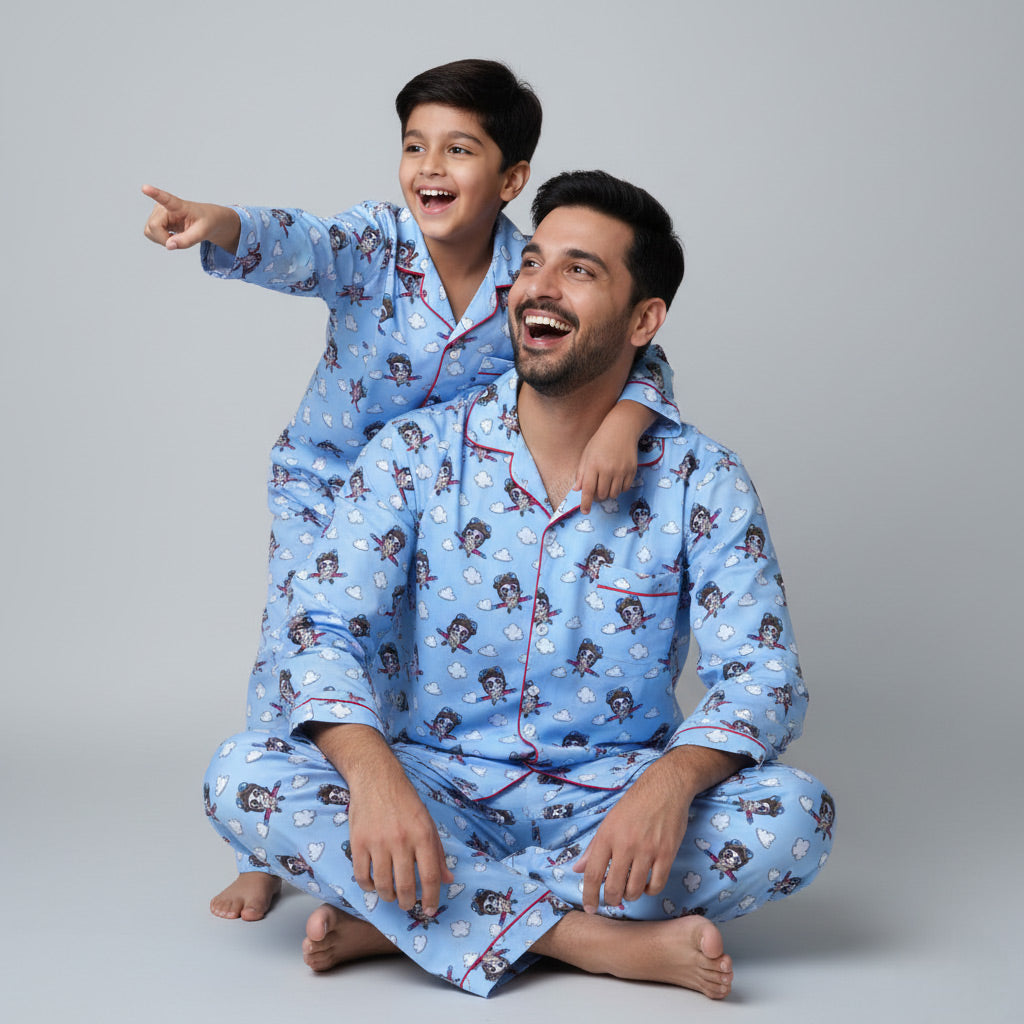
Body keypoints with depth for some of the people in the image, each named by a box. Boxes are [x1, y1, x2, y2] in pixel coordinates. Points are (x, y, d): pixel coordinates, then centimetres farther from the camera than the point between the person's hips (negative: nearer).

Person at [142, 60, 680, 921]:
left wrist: (622, 423, -42)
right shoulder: (371, 246, -21)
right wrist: (215, 224, -62)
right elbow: (292, 246, -39)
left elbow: (631, 356, -19)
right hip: (327, 485, -1)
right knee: (296, 649, -2)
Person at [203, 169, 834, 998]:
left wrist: (671, 780, -33)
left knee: (796, 816, -28)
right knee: (243, 779, -26)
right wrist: (372, 773, -32)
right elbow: (328, 633, -10)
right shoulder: (416, 454, -2)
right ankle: (599, 942, -28)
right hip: (436, 792, 0)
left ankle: (401, 920, -24)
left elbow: (764, 674, -10)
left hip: (610, 802, 0)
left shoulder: (700, 482, -3)